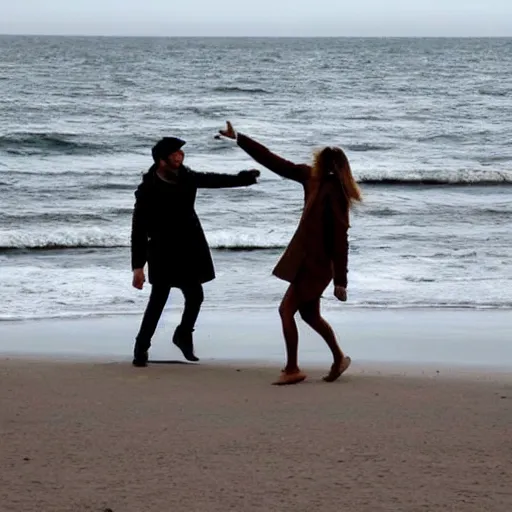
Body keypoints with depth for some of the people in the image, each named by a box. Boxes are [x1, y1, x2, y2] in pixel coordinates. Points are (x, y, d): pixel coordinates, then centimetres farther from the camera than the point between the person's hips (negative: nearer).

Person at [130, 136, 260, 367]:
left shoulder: (185, 177, -3)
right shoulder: (148, 190, -19)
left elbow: (213, 180, 17)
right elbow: (139, 230, -17)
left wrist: (244, 178, 20)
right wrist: (138, 266, -20)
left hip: (189, 250, 6)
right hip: (163, 253, -6)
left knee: (195, 296, 10)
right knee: (158, 300, -7)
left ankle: (183, 335, 34)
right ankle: (141, 348, 4)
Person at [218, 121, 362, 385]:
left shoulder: (334, 194, -23)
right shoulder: (311, 177, -1)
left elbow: (340, 240, -22)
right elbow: (276, 163, 6)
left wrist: (340, 282, -21)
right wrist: (238, 139, 7)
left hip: (317, 262, -9)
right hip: (306, 257, 9)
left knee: (286, 309, -6)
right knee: (309, 314, 18)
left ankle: (292, 369, 5)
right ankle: (338, 358, 32)